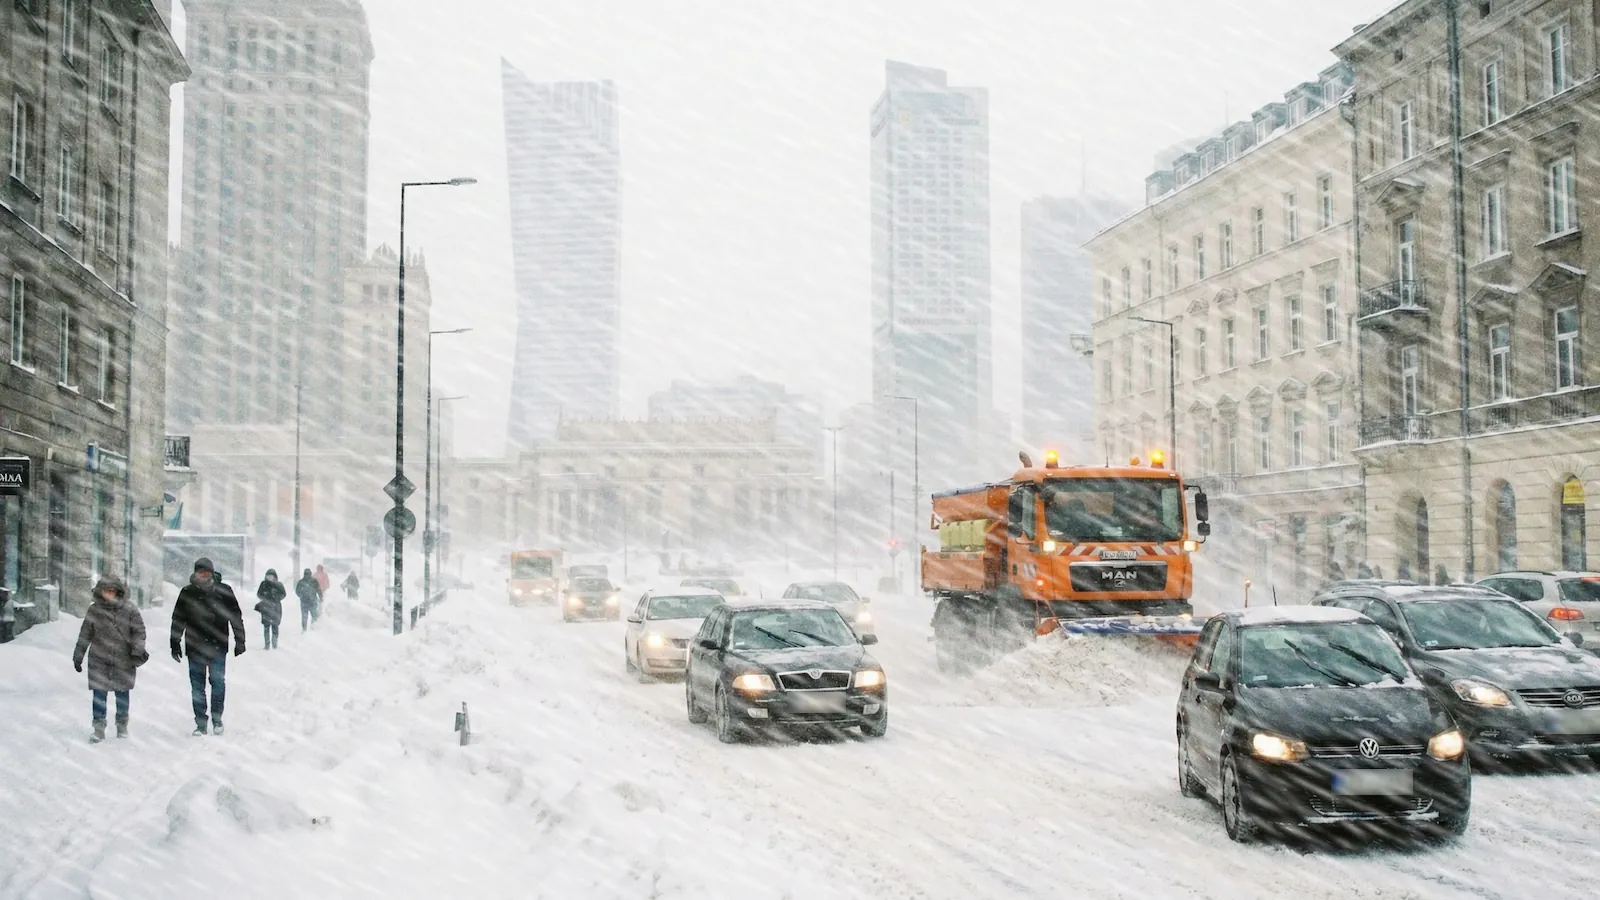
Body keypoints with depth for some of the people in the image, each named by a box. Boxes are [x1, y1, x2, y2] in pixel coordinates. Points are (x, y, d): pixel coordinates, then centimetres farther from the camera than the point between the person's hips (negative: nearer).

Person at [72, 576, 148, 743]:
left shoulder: (129, 610, -4)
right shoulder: (94, 610, -1)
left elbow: (139, 631, 0)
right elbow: (85, 635, 6)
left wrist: (138, 649, -14)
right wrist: (78, 656, 8)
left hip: (123, 660, 0)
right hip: (99, 661, 0)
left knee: (122, 693, 10)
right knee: (99, 694, -2)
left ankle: (122, 726, 26)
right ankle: (99, 728, 5)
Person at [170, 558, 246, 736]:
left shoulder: (224, 591, 0)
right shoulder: (187, 593, 2)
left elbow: (236, 617, 6)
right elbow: (177, 620, 7)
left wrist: (240, 641, 4)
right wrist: (175, 645, 5)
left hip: (218, 647, -1)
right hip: (195, 648, 1)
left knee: (218, 683, -1)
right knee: (197, 686, 4)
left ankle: (217, 718, 14)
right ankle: (200, 723, 10)